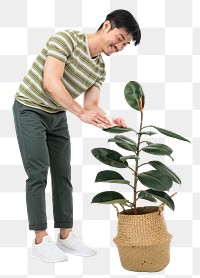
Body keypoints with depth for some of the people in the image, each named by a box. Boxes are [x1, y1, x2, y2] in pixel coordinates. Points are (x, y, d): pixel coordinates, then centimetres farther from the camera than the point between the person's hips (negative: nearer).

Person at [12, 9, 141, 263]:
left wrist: (109, 122, -24)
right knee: (39, 174, -9)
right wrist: (81, 112, -36)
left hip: (58, 116, 7)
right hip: (31, 110, -7)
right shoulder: (67, 38, -20)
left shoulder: (100, 68, 1)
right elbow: (50, 82, -30)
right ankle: (40, 241, -1)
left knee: (63, 175, 5)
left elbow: (91, 105, -4)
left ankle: (66, 236, 14)